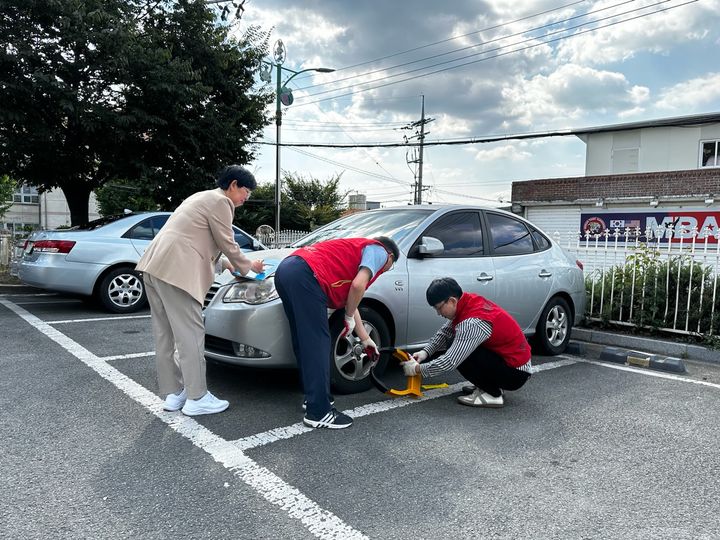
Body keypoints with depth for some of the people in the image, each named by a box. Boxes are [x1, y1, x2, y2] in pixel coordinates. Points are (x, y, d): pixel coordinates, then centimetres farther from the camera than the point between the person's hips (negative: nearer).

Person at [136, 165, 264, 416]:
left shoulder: (203, 197, 27)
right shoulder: (220, 201, -3)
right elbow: (227, 244, -2)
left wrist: (223, 263, 31)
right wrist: (247, 266, 14)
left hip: (155, 266, 10)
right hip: (175, 270, -10)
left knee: (166, 335, 10)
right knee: (190, 334, -6)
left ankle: (172, 393, 17)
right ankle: (196, 398, -1)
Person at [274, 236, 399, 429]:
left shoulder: (357, 248, 35)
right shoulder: (379, 251, 11)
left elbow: (348, 300, 37)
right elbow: (358, 285, -9)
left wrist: (365, 339, 42)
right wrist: (350, 317, 7)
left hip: (286, 269, 10)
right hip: (305, 275, -10)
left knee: (304, 344, 18)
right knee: (317, 346, -4)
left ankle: (313, 397, 29)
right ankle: (318, 413, 1)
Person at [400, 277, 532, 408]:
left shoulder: (473, 323, -30)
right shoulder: (468, 301, -4)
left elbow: (451, 361, -27)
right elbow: (444, 332, 8)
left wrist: (417, 369, -15)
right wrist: (426, 351, -5)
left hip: (516, 375, -9)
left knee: (458, 353, -20)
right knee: (454, 345, 5)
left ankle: (492, 394, -6)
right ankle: (489, 385, 14)